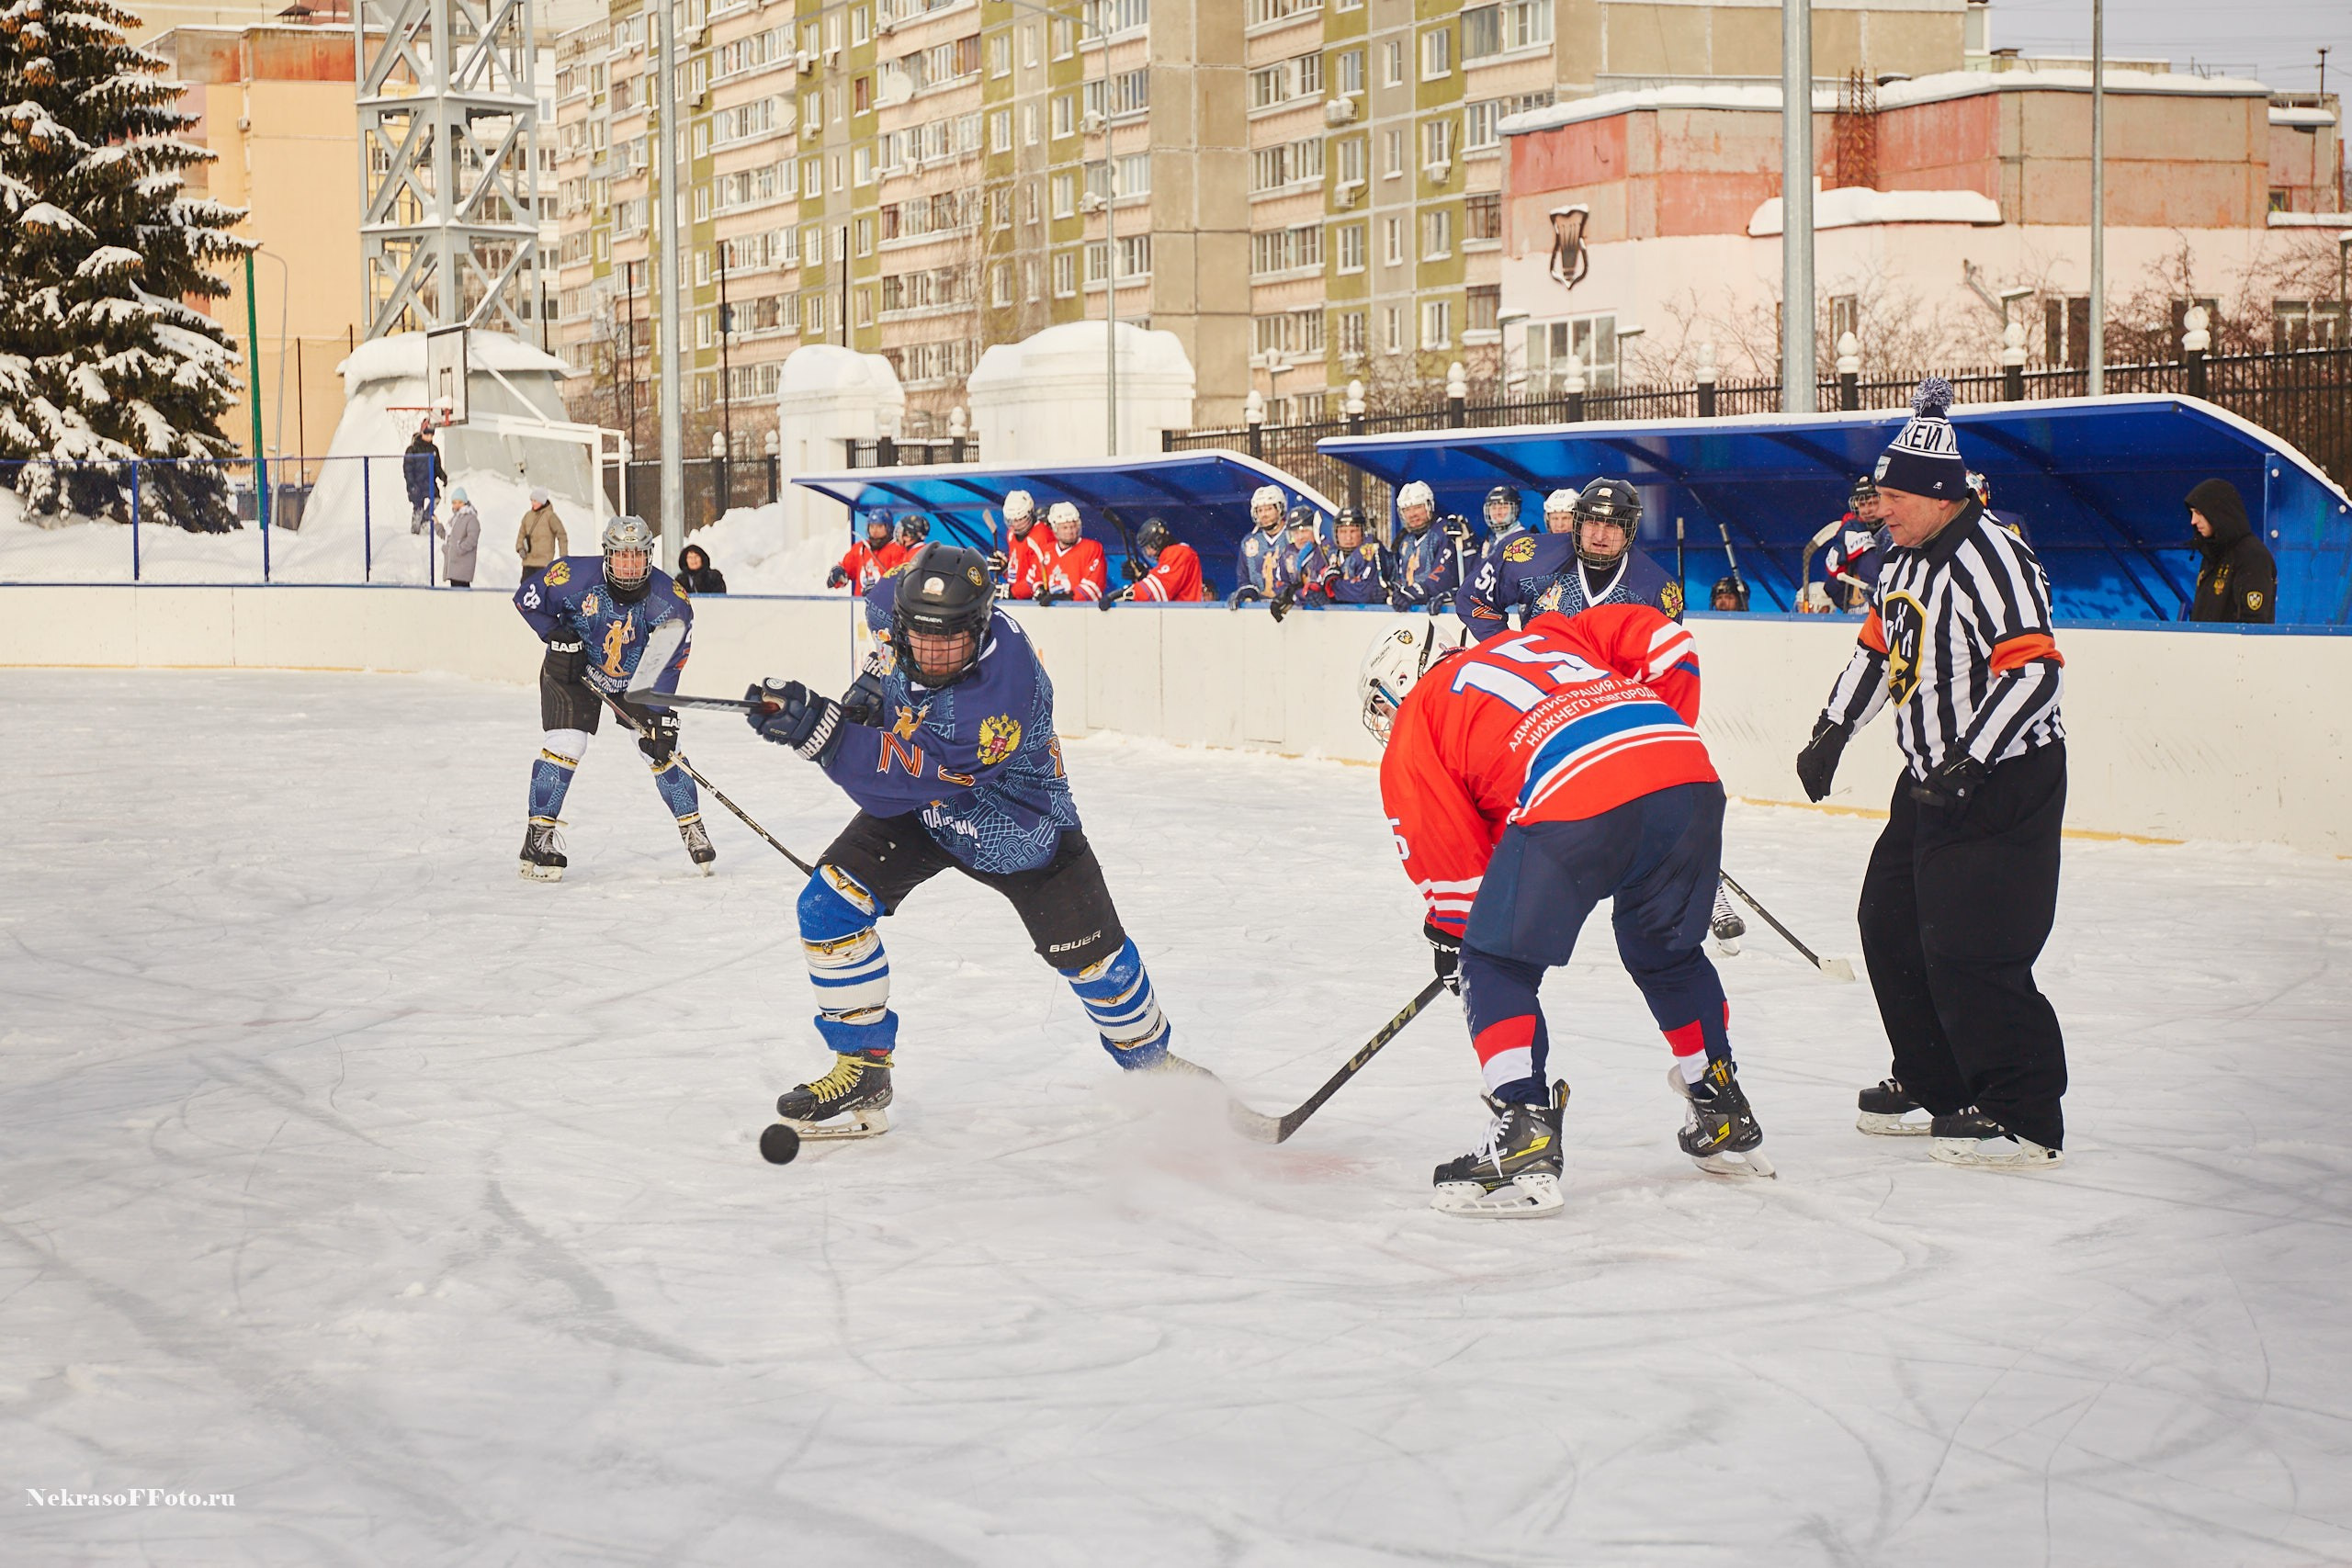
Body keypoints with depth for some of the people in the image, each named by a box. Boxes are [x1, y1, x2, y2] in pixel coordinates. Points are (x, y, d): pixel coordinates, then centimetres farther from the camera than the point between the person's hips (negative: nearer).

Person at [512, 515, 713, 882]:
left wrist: (661, 719, -31)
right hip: (573, 670, -1)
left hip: (635, 676, 1)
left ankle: (693, 826, 12)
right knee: (566, 743, -16)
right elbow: (526, 598, -11)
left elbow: (667, 662, -24)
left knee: (661, 745, -5)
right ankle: (540, 835, -7)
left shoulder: (669, 599, -24)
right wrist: (557, 636, -20)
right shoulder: (575, 576, -27)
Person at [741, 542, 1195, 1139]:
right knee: (828, 905, -13)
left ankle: (1151, 1058, 34)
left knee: (1088, 953, 3)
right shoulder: (903, 605, -22)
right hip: (917, 813, 5)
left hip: (1014, 824, -5)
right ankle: (862, 1071, -1)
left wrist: (816, 726, -50)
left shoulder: (1001, 693, -41)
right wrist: (878, 680, -7)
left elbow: (899, 781, -42)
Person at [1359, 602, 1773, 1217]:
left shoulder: (1414, 723, 22)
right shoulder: (1543, 637, 36)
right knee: (1668, 953, 29)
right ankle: (1726, 1123, 37)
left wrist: (1450, 935, 35)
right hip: (1690, 776, 6)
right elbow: (1664, 644, 26)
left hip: (1572, 800, -6)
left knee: (1497, 966, 12)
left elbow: (1449, 853, 19)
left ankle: (1525, 1139, 0)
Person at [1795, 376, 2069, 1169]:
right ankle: (1934, 1087, 28)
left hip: (2007, 778, -10)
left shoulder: (1991, 556, -20)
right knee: (1891, 923, 15)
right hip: (1932, 777, 10)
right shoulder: (1905, 560, 10)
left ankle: (2024, 1117, -7)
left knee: (1967, 947, -14)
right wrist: (1831, 731, 19)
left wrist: (1970, 763, -29)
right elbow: (1878, 649, 24)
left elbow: (2033, 671, -26)